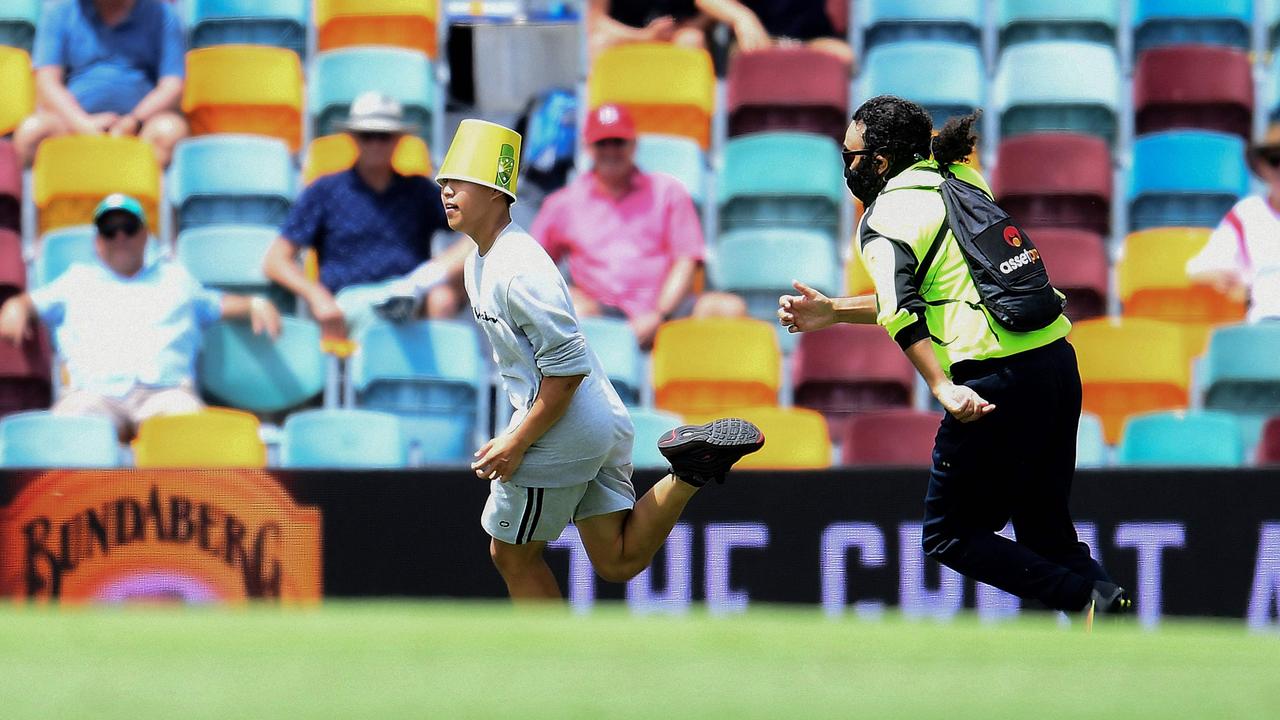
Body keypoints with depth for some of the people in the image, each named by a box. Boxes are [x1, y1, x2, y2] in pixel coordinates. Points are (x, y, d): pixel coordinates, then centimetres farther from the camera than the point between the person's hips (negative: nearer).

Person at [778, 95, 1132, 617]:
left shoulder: (884, 217, -1)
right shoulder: (961, 183, 23)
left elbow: (903, 313, -19)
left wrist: (943, 389, -28)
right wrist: (833, 312, 31)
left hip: (998, 378, -8)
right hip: (1057, 359, 8)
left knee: (949, 535, 4)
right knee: (1044, 530, 16)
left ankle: (1090, 599, -12)